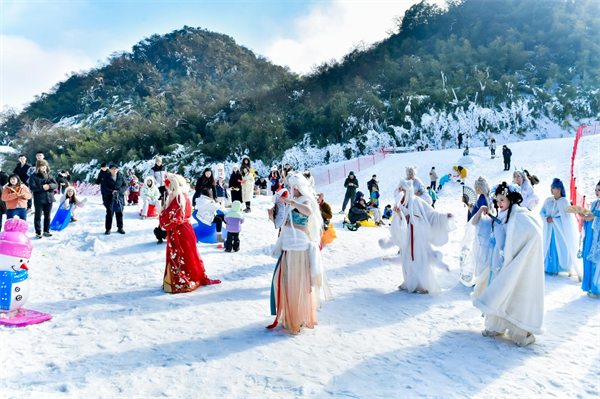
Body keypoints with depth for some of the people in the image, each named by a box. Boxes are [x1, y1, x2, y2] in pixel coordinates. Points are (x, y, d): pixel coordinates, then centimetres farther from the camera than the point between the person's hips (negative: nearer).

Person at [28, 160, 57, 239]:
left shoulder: (49, 175, 9)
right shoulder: (33, 176, -3)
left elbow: (56, 185, 1)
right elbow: (32, 187, -13)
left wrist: (49, 186, -19)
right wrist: (42, 187, -25)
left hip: (49, 198, 4)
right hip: (39, 199, -4)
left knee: (47, 216, 11)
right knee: (38, 216, 1)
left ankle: (46, 231, 22)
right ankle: (38, 232, 7)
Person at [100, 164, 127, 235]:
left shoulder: (121, 177, 2)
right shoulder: (106, 177, -3)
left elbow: (125, 186, 2)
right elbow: (103, 188, -8)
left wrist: (119, 191, -15)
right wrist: (111, 191, -20)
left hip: (120, 198, 2)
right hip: (110, 199, -2)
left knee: (119, 213, 10)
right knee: (109, 214, 3)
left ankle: (120, 228, 22)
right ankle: (108, 229, 13)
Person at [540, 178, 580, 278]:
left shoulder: (564, 201, -7)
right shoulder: (548, 200, 6)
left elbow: (566, 216, -12)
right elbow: (542, 212, 5)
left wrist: (553, 219, -14)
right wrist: (546, 218, -13)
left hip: (560, 229, -4)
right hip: (549, 229, 4)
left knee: (560, 248, -3)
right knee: (549, 246, 7)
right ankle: (549, 267, 17)